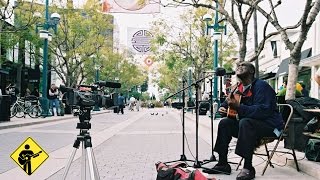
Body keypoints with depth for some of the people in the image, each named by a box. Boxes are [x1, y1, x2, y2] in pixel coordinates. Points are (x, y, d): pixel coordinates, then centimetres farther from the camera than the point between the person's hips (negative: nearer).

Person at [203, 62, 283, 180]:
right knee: (225, 123, -1)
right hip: (250, 123, 8)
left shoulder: (261, 85, -17)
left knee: (245, 122, -34)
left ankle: (248, 168, -29)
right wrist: (223, 109, -5)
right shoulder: (238, 88, 7)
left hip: (270, 126, -8)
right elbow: (228, 103, 19)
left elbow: (263, 110, -29)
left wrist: (239, 107, -38)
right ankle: (223, 164, 2)